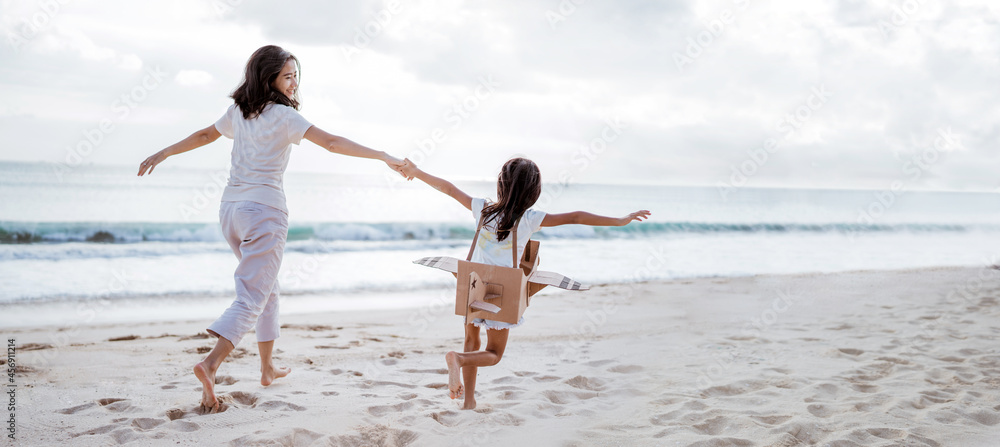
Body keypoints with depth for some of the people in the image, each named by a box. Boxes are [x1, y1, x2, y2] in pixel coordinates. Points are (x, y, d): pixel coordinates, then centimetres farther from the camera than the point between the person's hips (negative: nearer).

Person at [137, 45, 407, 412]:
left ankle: (268, 368, 27)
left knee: (266, 288, 20)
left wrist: (164, 153, 40)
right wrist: (383, 157, -21)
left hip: (231, 207, 8)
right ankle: (210, 364, -27)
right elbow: (332, 142, -18)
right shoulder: (283, 115, -9)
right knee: (252, 296, -9)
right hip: (264, 209, -8)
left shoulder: (239, 111, 11)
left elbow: (204, 135, 25)